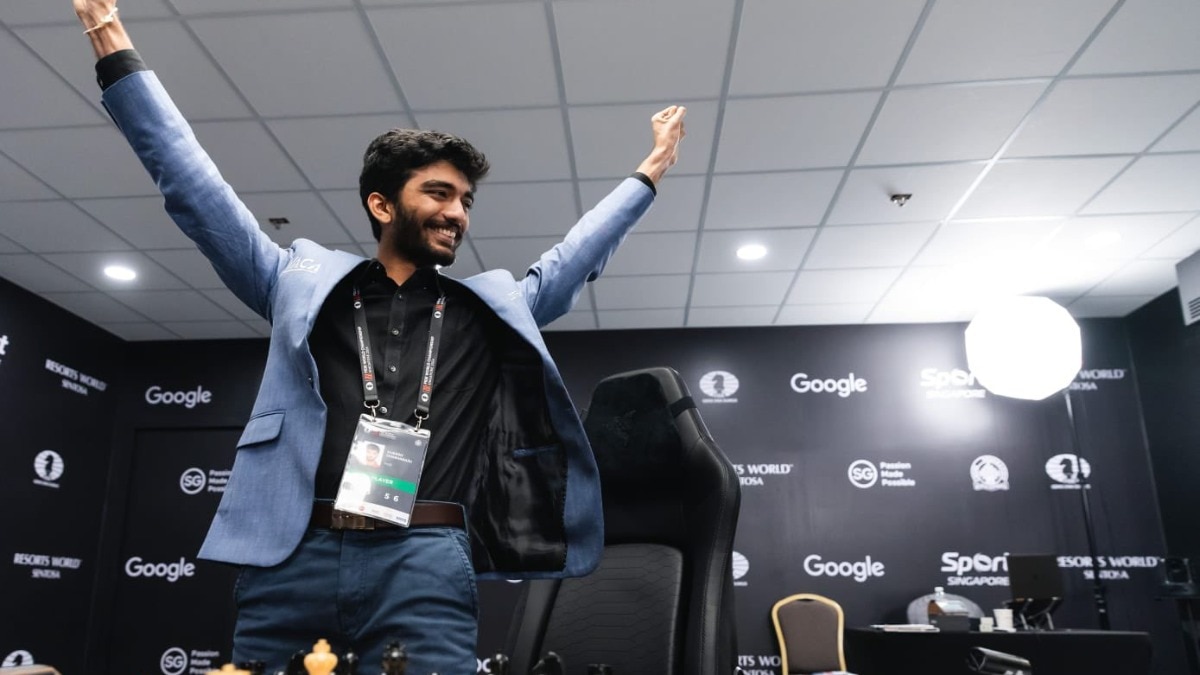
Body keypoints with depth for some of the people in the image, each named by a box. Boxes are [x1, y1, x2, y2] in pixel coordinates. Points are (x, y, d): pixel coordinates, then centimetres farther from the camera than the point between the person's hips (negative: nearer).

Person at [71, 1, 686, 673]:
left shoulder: (495, 307, 20)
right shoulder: (304, 280, 16)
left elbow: (574, 255, 31)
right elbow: (193, 186, 17)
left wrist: (649, 172, 36)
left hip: (425, 563, 1)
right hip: (293, 557, 0)